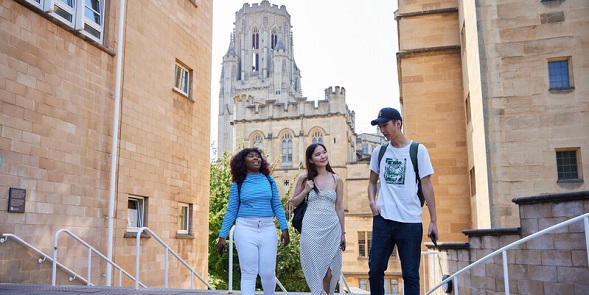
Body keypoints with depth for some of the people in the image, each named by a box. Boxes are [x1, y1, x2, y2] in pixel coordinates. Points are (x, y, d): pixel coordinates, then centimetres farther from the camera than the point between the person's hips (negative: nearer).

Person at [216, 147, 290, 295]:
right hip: (245, 229, -1)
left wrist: (284, 229, 1)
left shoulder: (269, 181, 9)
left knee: (268, 273, 3)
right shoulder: (238, 184, 4)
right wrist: (222, 236, 1)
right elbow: (231, 211, 5)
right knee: (248, 273, 0)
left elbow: (277, 206, 9)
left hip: (268, 229, 2)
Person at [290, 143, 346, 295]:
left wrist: (343, 233, 9)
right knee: (316, 269, 1)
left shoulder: (336, 179, 6)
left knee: (329, 271, 6)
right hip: (311, 228, -1)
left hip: (332, 228, 1)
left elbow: (339, 207, 9)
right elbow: (294, 202, 10)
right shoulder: (304, 178, 3)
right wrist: (305, 191, -7)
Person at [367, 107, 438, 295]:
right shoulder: (379, 151, 10)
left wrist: (433, 220, -4)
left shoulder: (418, 150, 0)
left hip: (410, 222, -3)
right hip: (382, 219, 3)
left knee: (410, 275, 4)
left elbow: (426, 186, -1)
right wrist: (372, 202, -2)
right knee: (375, 270, 6)